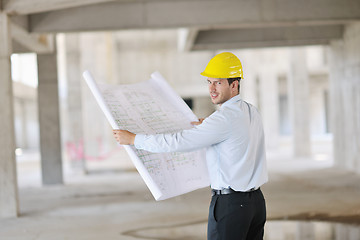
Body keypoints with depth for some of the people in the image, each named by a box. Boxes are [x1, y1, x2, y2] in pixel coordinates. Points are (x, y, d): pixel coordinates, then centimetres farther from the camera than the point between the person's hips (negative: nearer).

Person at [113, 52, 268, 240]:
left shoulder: (224, 118, -18)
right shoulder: (252, 112, 8)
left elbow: (178, 142, -19)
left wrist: (133, 139, -11)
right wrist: (207, 127, 26)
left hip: (230, 203, -9)